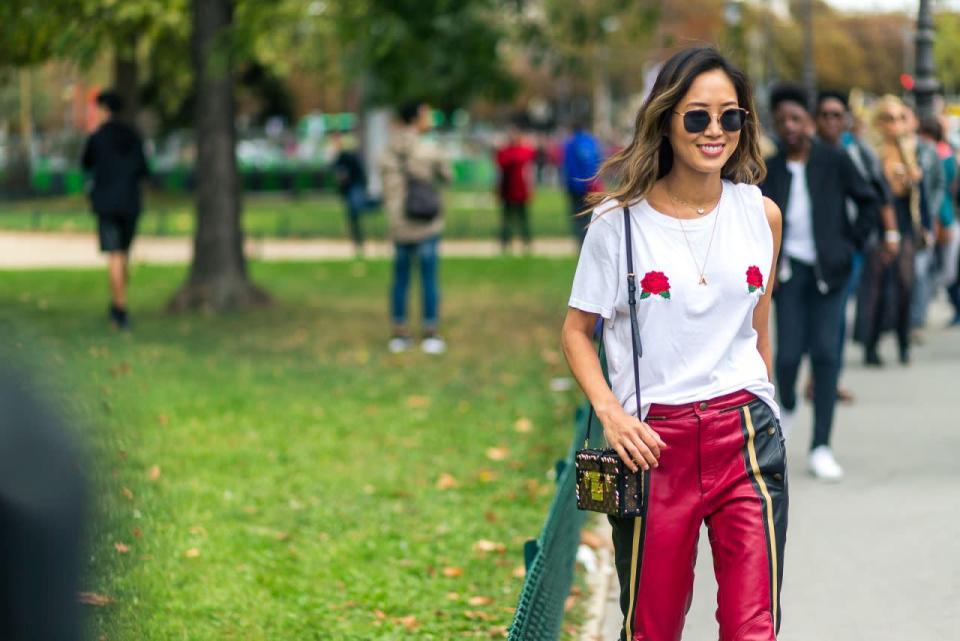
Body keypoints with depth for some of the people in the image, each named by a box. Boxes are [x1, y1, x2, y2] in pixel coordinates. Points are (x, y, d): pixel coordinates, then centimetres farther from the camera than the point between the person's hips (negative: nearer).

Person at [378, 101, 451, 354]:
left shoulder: (388, 155, -1)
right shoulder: (428, 151, -11)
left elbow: (386, 194, 4)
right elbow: (446, 176, 6)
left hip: (399, 227, 3)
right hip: (427, 228, -3)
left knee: (400, 279, 13)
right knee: (430, 279, 5)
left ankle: (399, 334, 16)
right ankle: (430, 335, 6)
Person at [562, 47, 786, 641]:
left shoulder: (761, 214, 5)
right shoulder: (619, 220, -3)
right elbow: (577, 330, 4)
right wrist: (610, 412, -10)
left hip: (745, 438, 2)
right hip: (653, 442, -1)